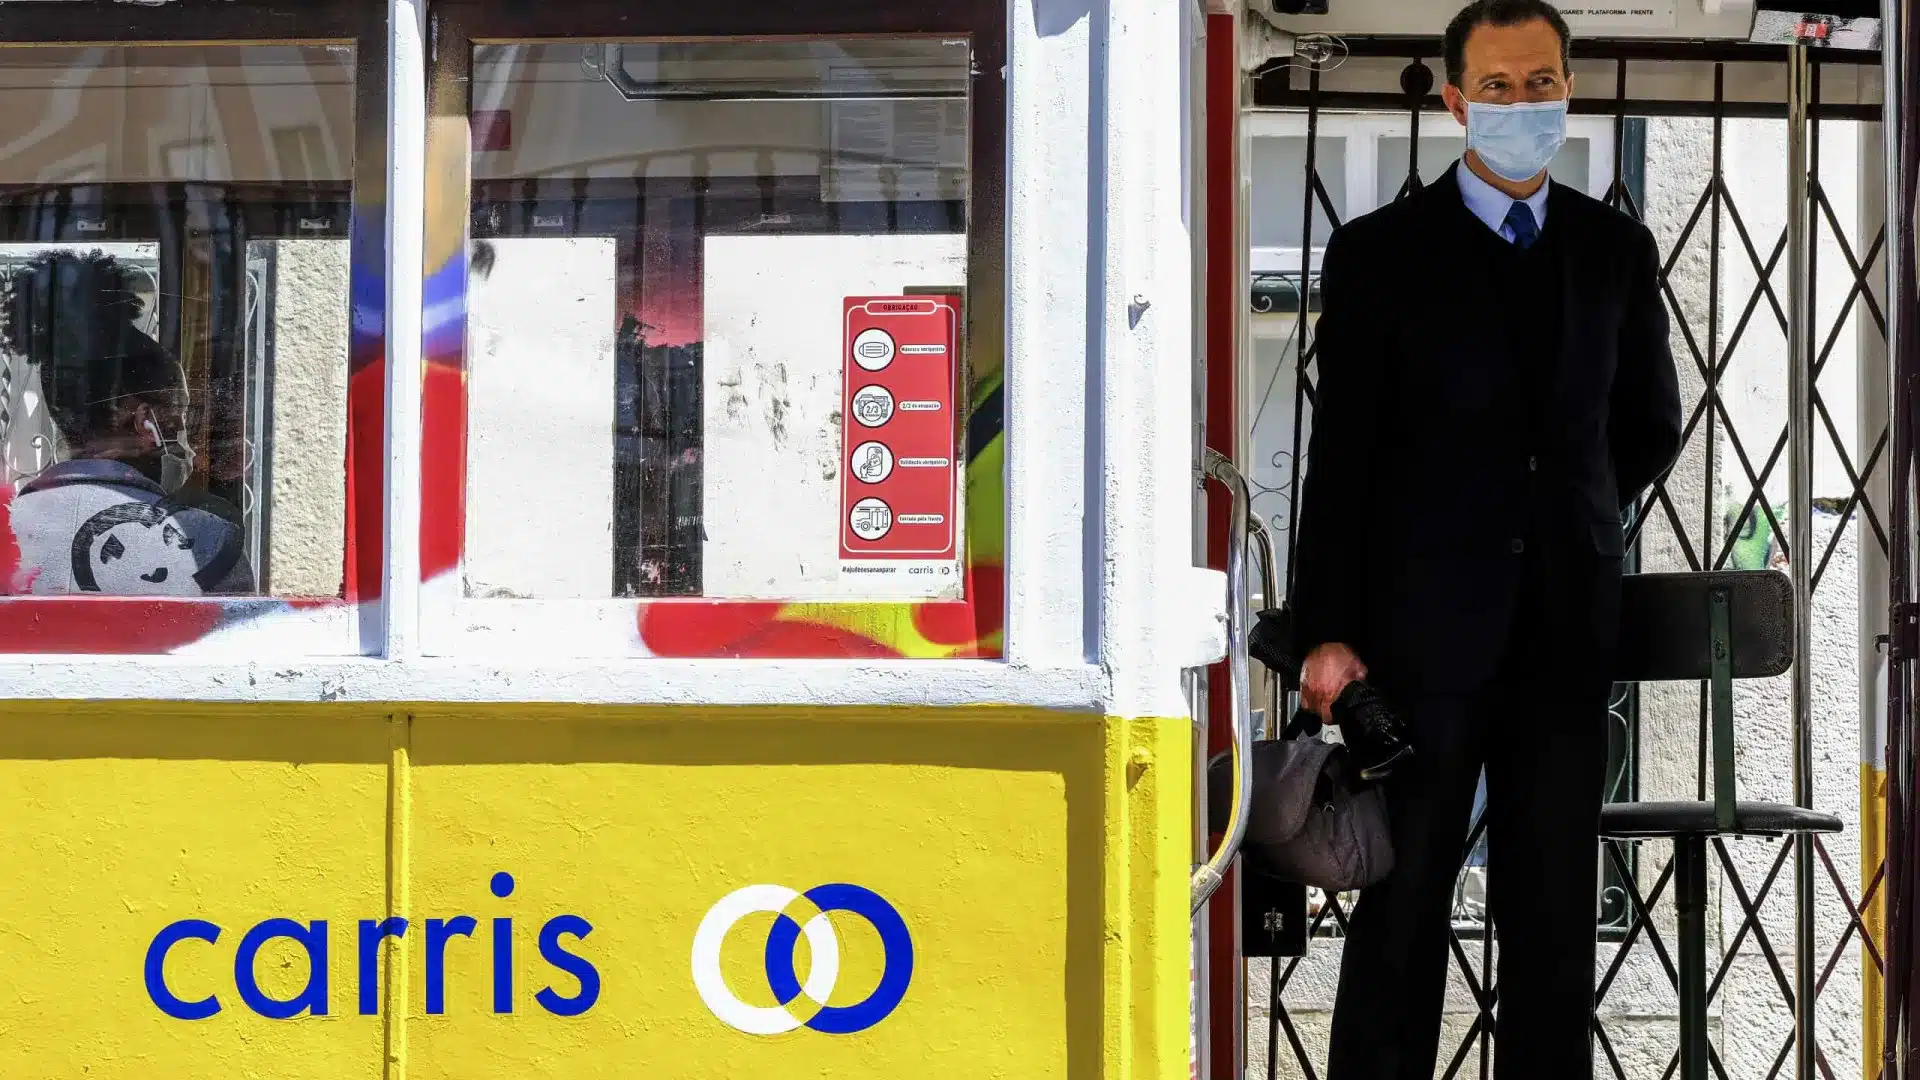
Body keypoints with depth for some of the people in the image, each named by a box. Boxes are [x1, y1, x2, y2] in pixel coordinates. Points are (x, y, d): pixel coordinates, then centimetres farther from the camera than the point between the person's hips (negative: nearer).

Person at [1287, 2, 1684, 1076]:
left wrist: (1574, 523, 14)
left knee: (1556, 909, 6)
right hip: (1426, 628, -3)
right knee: (1404, 908, 0)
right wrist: (1329, 632, -9)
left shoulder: (1615, 250, 9)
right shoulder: (1381, 252, -2)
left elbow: (1652, 423, 22)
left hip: (1569, 629, 3)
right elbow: (1341, 455, -5)